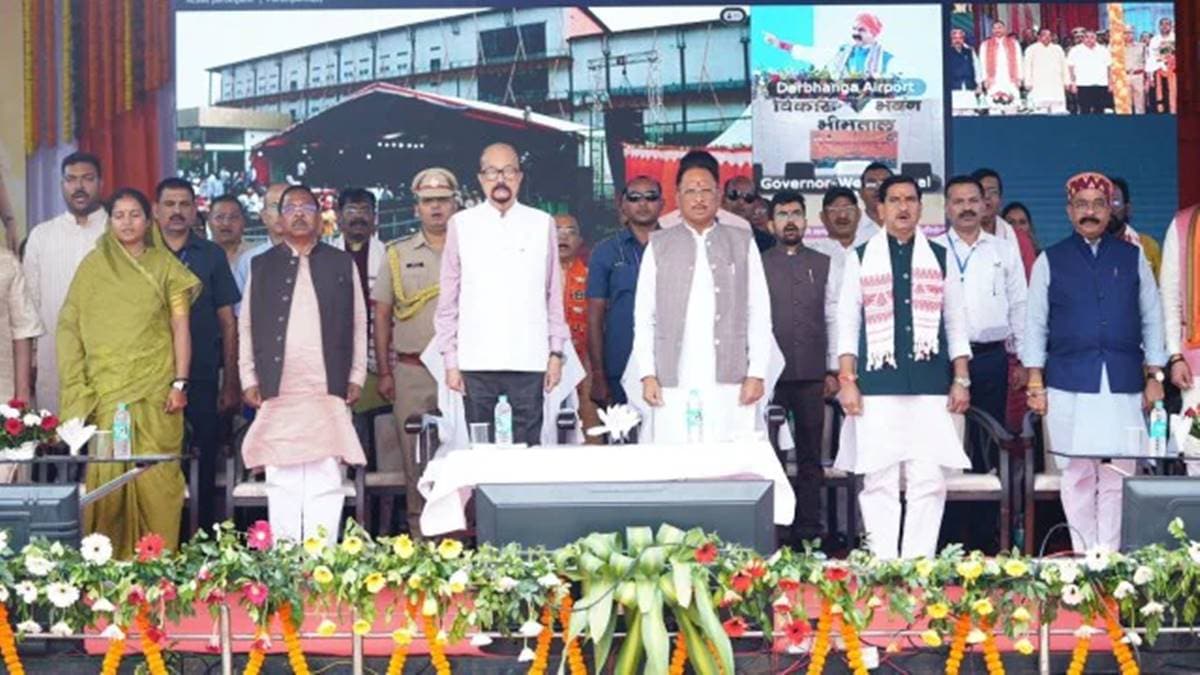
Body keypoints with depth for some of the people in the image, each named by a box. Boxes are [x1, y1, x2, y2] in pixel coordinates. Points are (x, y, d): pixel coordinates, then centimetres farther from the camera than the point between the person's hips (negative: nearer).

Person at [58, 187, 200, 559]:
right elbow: (71, 327, 8)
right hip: (106, 389, 1)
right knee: (107, 473, -4)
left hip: (155, 389, -1)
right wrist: (78, 388, 0)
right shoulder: (94, 265, 9)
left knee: (156, 477, -4)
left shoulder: (165, 265, 7)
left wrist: (180, 383, -5)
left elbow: (181, 327, 4)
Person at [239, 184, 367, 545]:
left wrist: (356, 378, 4)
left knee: (326, 479, -4)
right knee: (282, 481, 1)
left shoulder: (342, 264, 12)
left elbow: (358, 324, 11)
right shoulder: (261, 267, 14)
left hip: (329, 393, -1)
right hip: (277, 393, 1)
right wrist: (249, 380, 5)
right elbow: (246, 326, 12)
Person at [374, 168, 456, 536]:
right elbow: (381, 316, 10)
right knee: (415, 455, 3)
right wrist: (384, 373, 4)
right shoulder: (398, 255, 10)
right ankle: (419, 532, 11)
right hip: (411, 371, 1)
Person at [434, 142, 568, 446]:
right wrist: (450, 359, 2)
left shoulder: (542, 224, 8)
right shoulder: (461, 224, 6)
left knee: (528, 446, -1)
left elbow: (554, 293, 10)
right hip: (476, 362, 0)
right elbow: (448, 299, 7)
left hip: (529, 361, 0)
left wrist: (556, 352, 5)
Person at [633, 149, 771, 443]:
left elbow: (759, 314, 8)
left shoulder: (742, 243, 12)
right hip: (673, 385, 0)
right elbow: (643, 317, 9)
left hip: (729, 383, 0)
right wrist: (647, 375, 0)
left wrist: (757, 374, -1)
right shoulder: (659, 245, 13)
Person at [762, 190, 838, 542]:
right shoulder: (757, 265, 4)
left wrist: (834, 369, 3)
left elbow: (835, 319, 8)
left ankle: (809, 530, 12)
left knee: (810, 456, 6)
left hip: (812, 375, 2)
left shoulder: (826, 265, 10)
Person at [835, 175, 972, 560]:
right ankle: (883, 564, 5)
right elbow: (847, 323, 7)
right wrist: (846, 380, -1)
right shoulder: (861, 259, 10)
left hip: (930, 388, 1)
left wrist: (961, 380, 6)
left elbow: (956, 323, 13)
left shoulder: (941, 259, 13)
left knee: (928, 480, -2)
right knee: (879, 480, -1)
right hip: (877, 387, -1)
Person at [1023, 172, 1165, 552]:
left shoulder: (1132, 258, 12)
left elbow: (1152, 320, 13)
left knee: (1118, 475, -2)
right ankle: (1084, 557, 8)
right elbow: (1035, 324, 7)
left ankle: (1110, 555, 5)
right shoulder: (1050, 261, 9)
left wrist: (1154, 377, 7)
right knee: (1077, 475, 1)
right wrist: (1035, 383, 1)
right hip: (1068, 384, -1)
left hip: (1124, 385, 1)